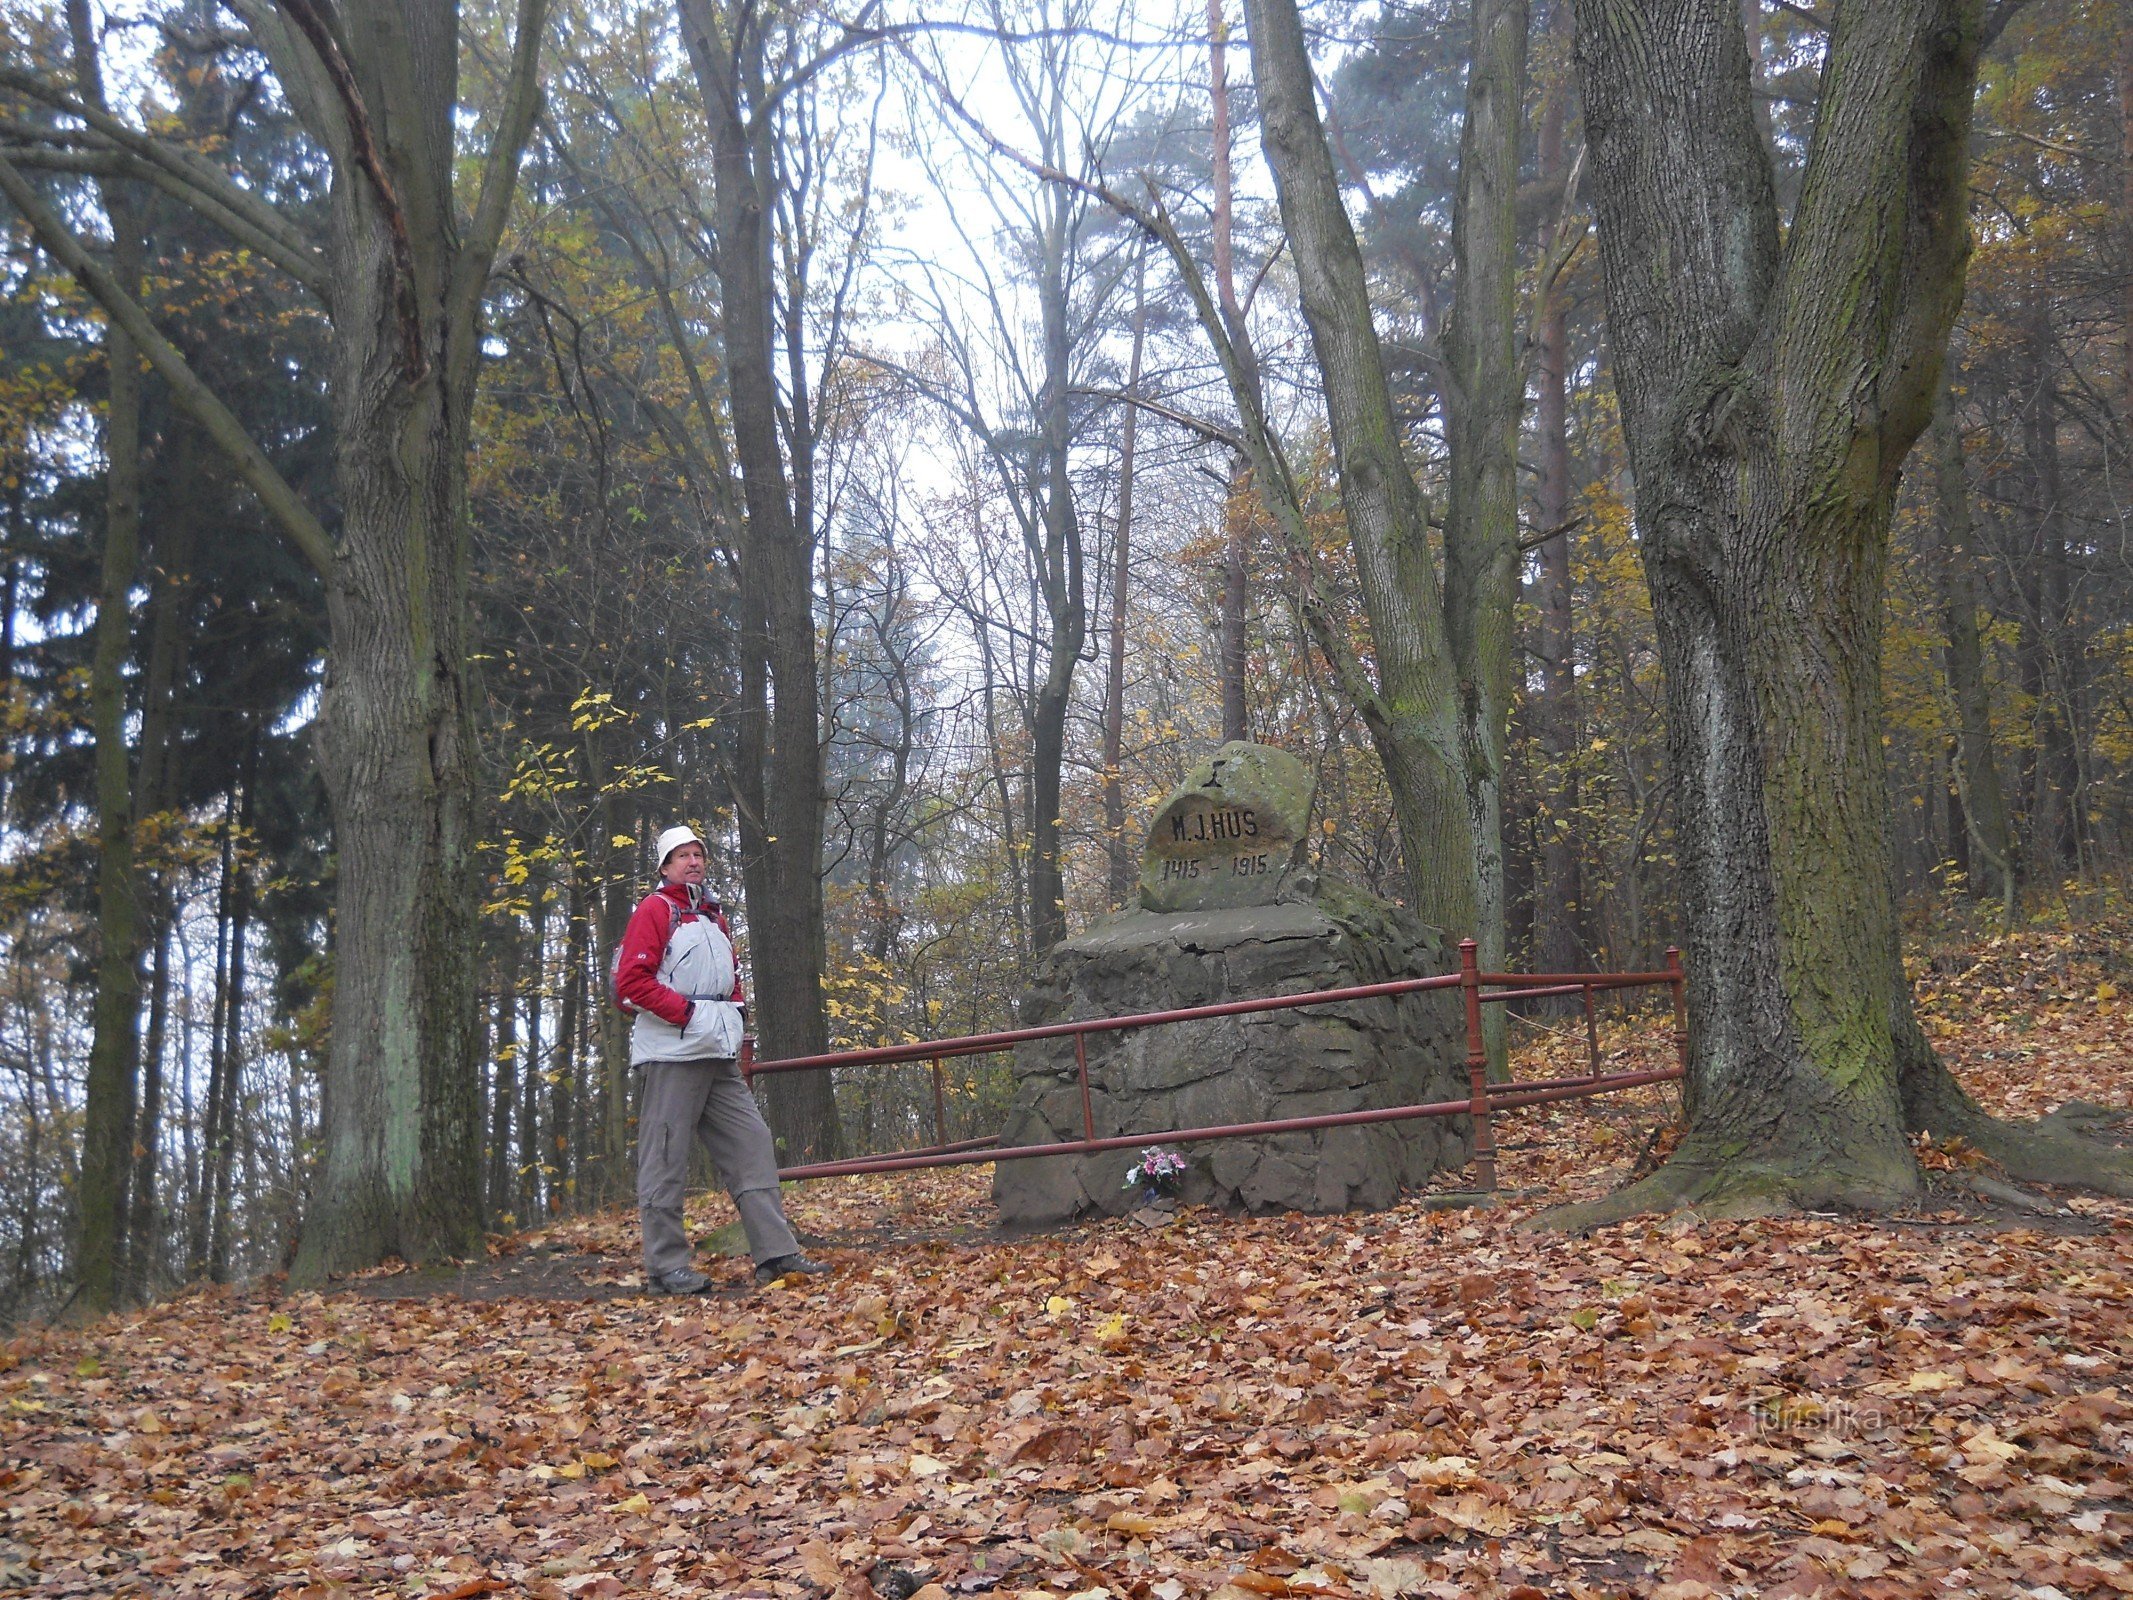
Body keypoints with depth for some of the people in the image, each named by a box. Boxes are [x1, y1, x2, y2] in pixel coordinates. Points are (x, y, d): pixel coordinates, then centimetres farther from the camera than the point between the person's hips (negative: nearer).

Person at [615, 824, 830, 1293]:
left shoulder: (714, 917, 22)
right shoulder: (655, 910, -2)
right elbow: (631, 980, -12)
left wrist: (735, 1015, 12)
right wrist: (687, 1012, -16)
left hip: (719, 1059, 8)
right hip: (673, 1055, -8)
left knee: (752, 1144, 3)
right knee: (666, 1159, -4)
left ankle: (776, 1253, 4)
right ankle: (667, 1266, 1)